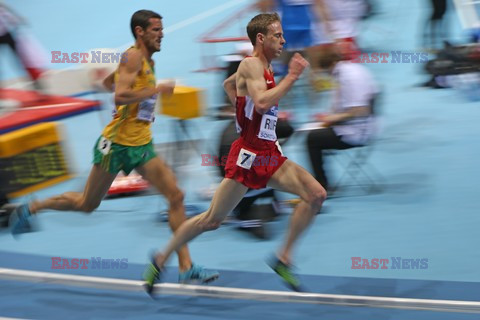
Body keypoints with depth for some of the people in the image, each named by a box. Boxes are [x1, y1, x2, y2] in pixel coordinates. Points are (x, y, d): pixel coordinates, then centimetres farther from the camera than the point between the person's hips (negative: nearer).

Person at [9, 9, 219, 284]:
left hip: (141, 147, 8)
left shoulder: (147, 61, 14)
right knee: (88, 204, 6)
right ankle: (31, 209, 29)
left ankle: (186, 267, -8)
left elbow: (108, 82, 28)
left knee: (176, 196, -6)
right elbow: (120, 96, -27)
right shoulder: (133, 56, -14)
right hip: (117, 143, -8)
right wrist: (156, 90, -24)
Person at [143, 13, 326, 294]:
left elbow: (228, 84, 31)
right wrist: (292, 76, -26)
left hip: (270, 155, 8)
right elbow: (262, 102, -32)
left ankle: (283, 258, -1)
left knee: (317, 195, -8)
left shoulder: (266, 68, 13)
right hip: (247, 155, -8)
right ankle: (161, 260, 16)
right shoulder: (251, 65, -14)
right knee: (212, 220, -1)